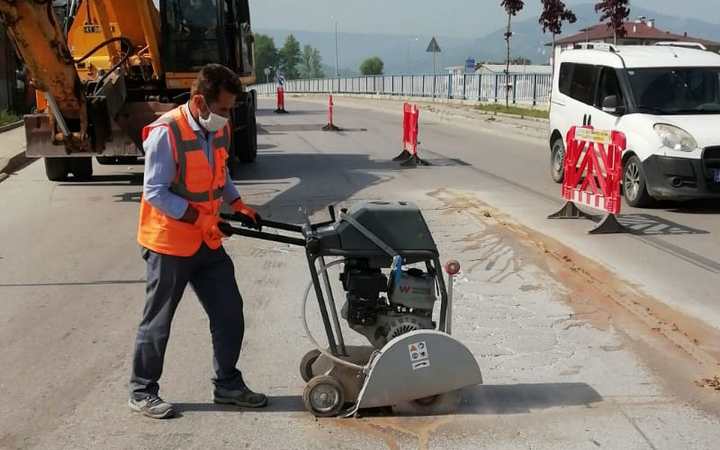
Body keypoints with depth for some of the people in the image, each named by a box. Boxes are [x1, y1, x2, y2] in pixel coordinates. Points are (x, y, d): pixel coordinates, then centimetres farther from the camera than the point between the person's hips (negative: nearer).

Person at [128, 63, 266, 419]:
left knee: (229, 312, 9)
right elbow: (155, 192, -21)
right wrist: (199, 219, -24)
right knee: (158, 321, 6)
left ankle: (227, 385, 25)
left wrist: (238, 205, 3)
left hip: (208, 242, 7)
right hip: (170, 242, -7)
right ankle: (142, 392, 23)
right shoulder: (166, 133, -20)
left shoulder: (220, 130, 3)